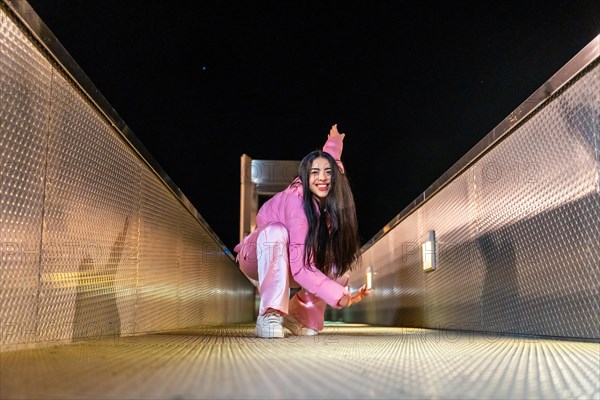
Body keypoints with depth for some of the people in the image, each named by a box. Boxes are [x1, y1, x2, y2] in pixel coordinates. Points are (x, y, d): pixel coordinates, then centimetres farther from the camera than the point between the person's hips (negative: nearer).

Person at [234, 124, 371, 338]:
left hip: (285, 268, 7)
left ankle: (298, 315, 5)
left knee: (339, 272, -16)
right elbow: (300, 266, -42)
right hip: (259, 261, -7)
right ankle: (269, 315, -33)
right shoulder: (297, 201, -35)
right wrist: (339, 296, -53)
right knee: (276, 232, -38)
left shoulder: (328, 201, -16)